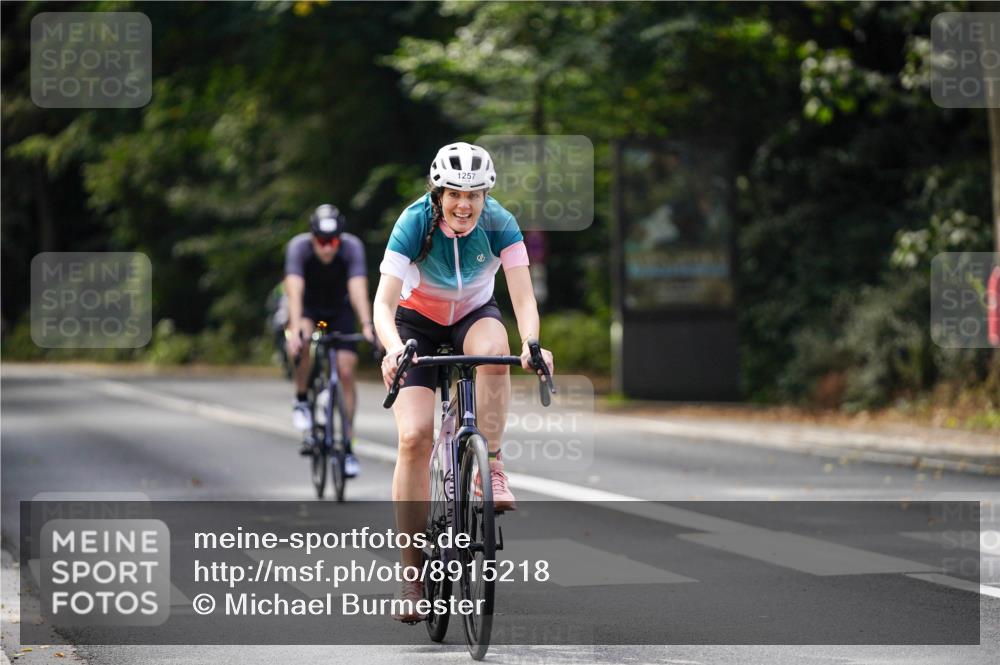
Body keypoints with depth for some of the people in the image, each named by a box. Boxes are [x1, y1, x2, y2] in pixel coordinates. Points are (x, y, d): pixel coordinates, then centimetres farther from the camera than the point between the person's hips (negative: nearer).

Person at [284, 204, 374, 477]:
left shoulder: (352, 247, -30)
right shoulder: (298, 247, -31)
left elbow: (358, 288, -40)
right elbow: (294, 290, -41)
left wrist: (367, 326, -55)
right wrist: (295, 328, -56)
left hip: (339, 308, 1)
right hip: (308, 306, -1)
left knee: (346, 372, -12)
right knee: (302, 343, -35)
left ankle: (347, 446, -2)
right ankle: (301, 400, -10)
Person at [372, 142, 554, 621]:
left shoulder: (499, 225, -23)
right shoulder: (415, 223, -26)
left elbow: (523, 297, -28)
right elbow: (384, 301, -32)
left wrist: (532, 344, -47)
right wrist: (393, 348, -52)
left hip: (474, 316, 1)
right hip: (417, 321, -1)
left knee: (493, 348, -38)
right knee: (414, 437, -18)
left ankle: (491, 465, -23)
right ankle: (413, 572, -12)